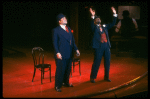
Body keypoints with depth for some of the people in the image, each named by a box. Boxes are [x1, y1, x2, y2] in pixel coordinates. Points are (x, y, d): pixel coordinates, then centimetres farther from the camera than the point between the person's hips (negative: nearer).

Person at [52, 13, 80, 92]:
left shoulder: (68, 29, 15)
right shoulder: (56, 30, -5)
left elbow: (72, 40, 17)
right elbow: (55, 43, -9)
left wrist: (76, 49, 11)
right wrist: (57, 53, -18)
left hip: (69, 54, 7)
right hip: (61, 55, -6)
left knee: (68, 69, 15)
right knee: (60, 70, -1)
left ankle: (65, 82, 34)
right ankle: (57, 86, 11)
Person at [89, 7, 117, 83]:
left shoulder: (105, 27, 17)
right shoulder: (94, 27, 3)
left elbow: (113, 23, 13)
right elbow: (92, 25, -18)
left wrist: (115, 14, 4)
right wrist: (93, 16, -32)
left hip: (107, 46, 5)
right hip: (99, 46, -5)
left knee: (107, 62, 10)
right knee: (96, 62, -2)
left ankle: (106, 77, 23)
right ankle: (92, 77, 9)